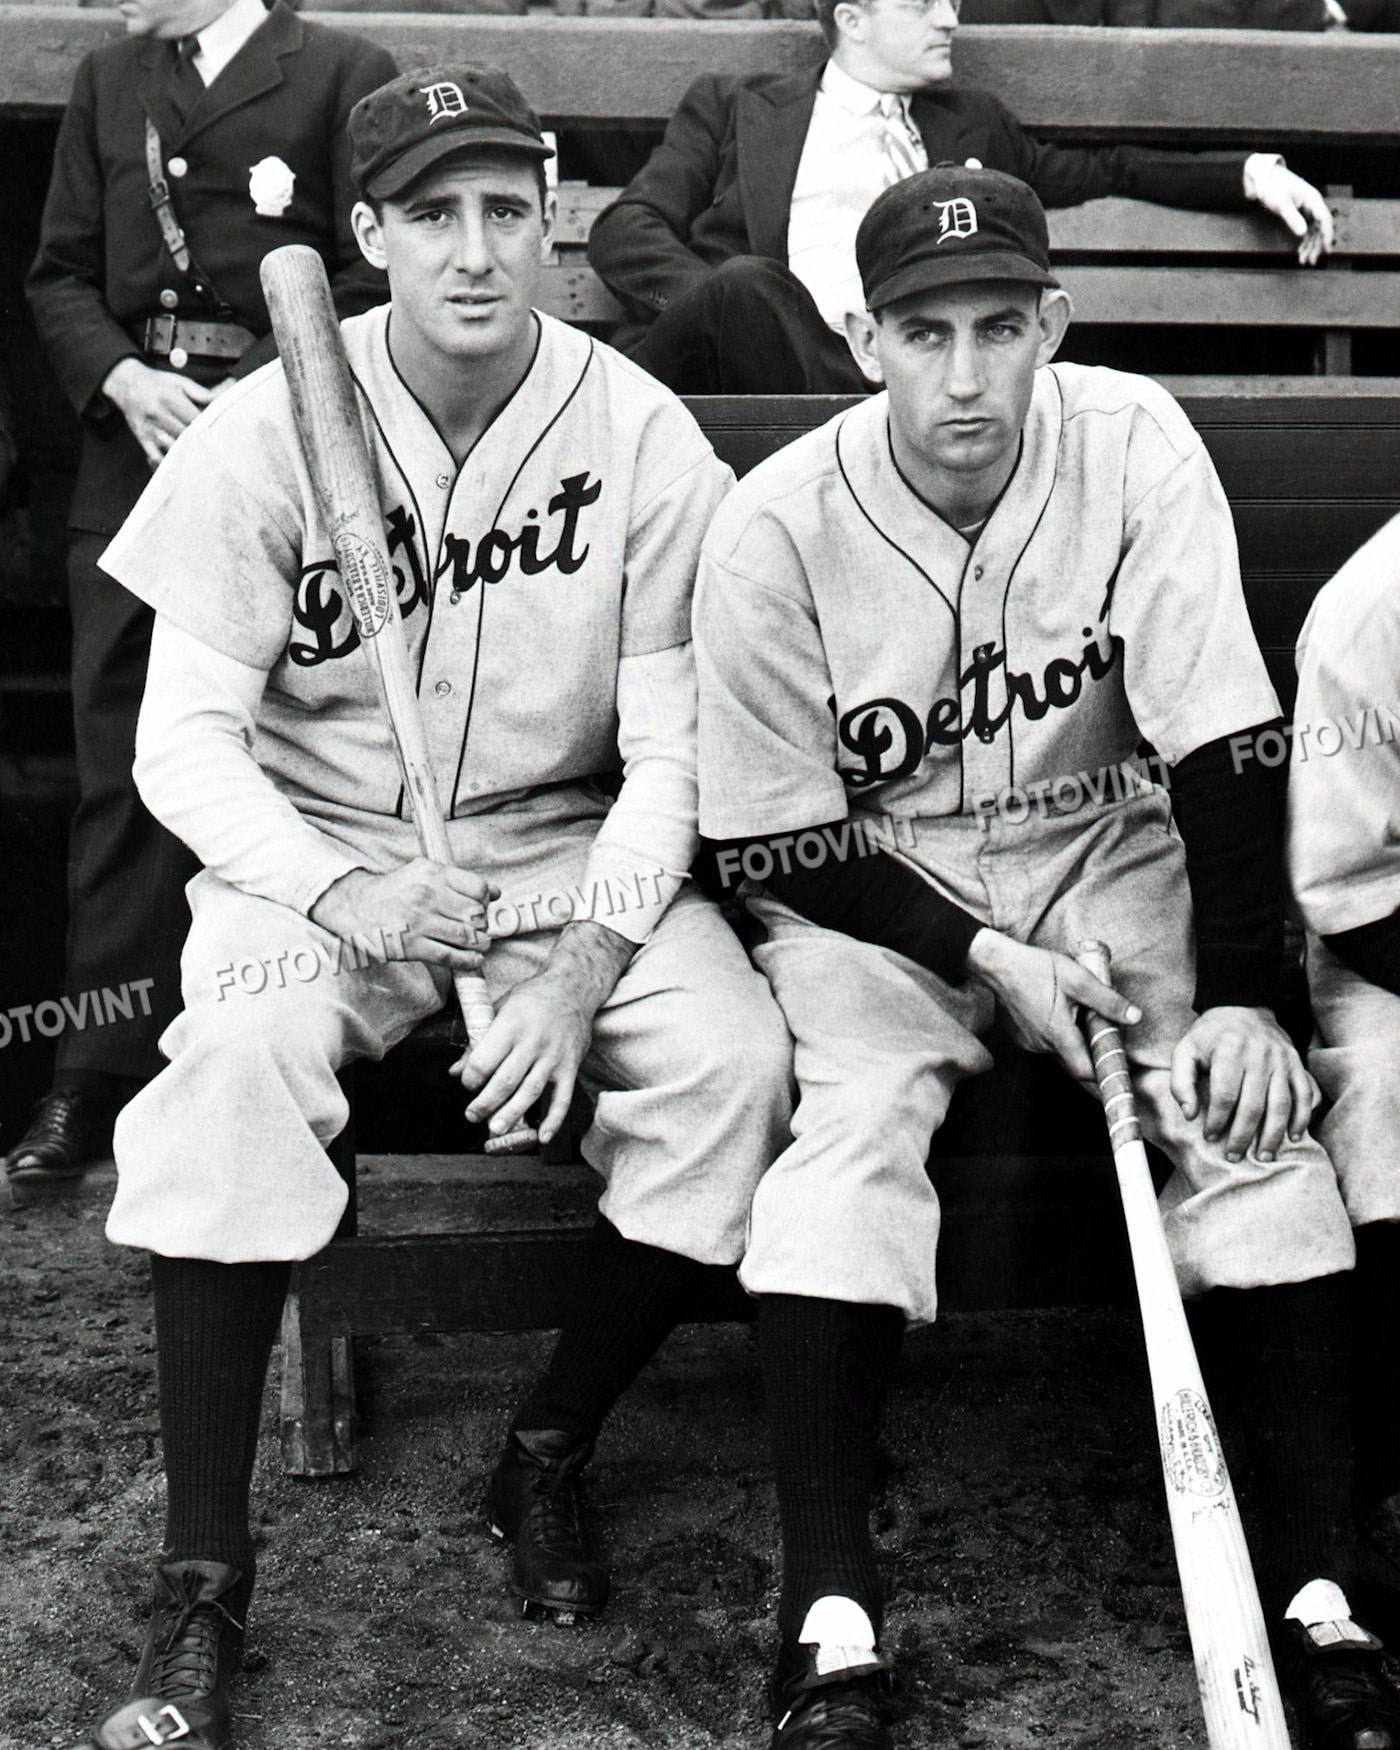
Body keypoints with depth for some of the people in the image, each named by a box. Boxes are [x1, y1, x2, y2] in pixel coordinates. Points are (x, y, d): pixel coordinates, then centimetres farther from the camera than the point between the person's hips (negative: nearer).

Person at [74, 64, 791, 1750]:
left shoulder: (644, 438, -7)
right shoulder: (265, 432, -9)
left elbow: (674, 752, -6)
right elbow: (186, 739, -9)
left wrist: (584, 965, -20)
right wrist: (349, 893, -26)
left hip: (567, 851, 1)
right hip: (315, 849, -1)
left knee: (734, 1056, -25)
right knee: (238, 1057, -32)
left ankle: (549, 1454, -1)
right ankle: (201, 1564, -18)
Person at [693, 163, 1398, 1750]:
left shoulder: (1136, 447, -13)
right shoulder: (775, 526, -16)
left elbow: (1223, 743, -13)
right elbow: (770, 842, -10)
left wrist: (1240, 1001, -20)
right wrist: (983, 956, -18)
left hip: (1108, 849, 2)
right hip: (869, 879, -1)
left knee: (1255, 1115, -21)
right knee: (855, 1125, -28)